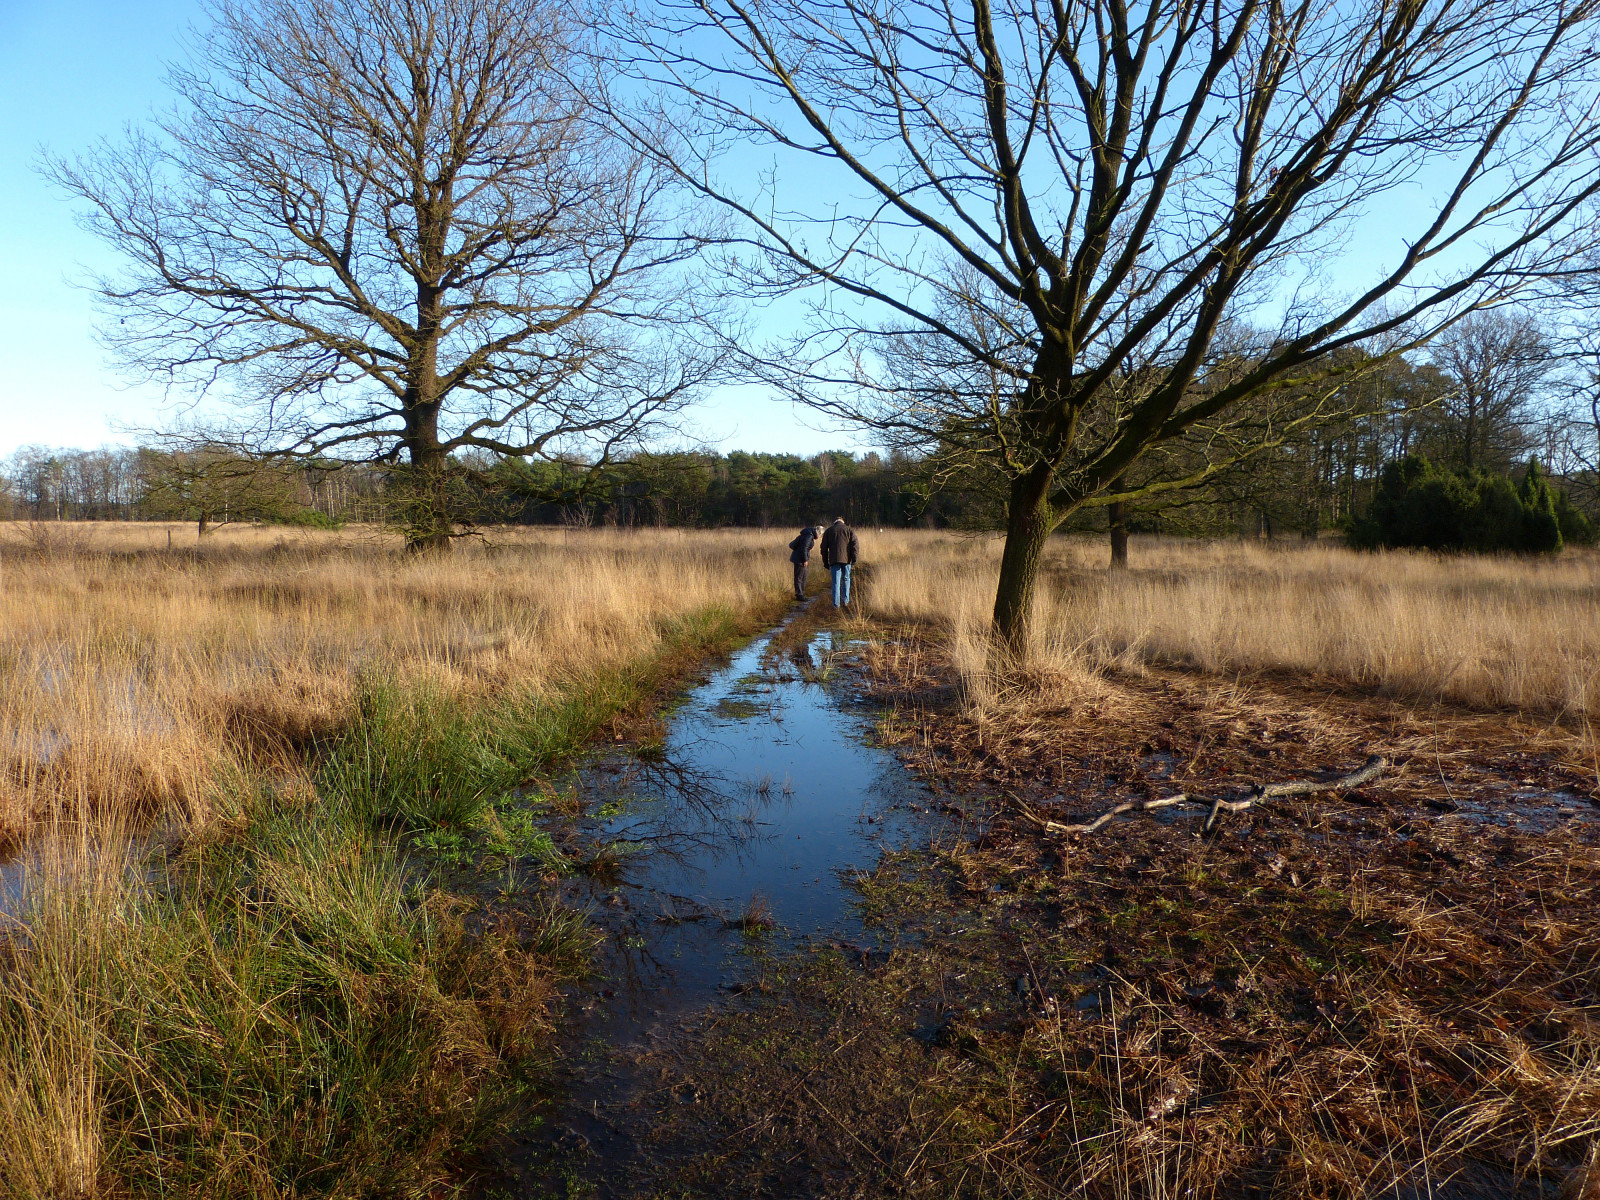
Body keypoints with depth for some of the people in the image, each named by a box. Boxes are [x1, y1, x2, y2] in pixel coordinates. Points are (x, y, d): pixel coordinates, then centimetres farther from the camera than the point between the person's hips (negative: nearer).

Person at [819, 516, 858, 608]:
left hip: (834, 560, 0)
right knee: (846, 579, 16)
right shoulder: (849, 530, 10)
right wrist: (854, 561, -3)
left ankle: (836, 604, 0)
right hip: (846, 559, 0)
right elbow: (854, 545, -2)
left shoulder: (828, 531, 12)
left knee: (836, 582, 2)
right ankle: (845, 600, 15)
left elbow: (824, 549, 10)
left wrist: (826, 564, 14)